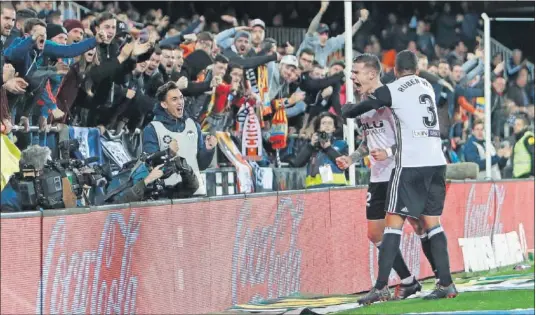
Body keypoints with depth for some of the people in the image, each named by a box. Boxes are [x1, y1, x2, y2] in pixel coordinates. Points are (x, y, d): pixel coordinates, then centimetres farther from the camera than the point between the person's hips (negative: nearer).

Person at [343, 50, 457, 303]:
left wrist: (347, 109, 27)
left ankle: (381, 287, -10)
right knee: (432, 221, 11)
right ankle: (446, 284, 5)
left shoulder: (391, 91, -3)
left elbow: (351, 112, 4)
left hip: (410, 164, -5)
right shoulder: (427, 87, 15)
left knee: (394, 222, -4)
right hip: (436, 161, 5)